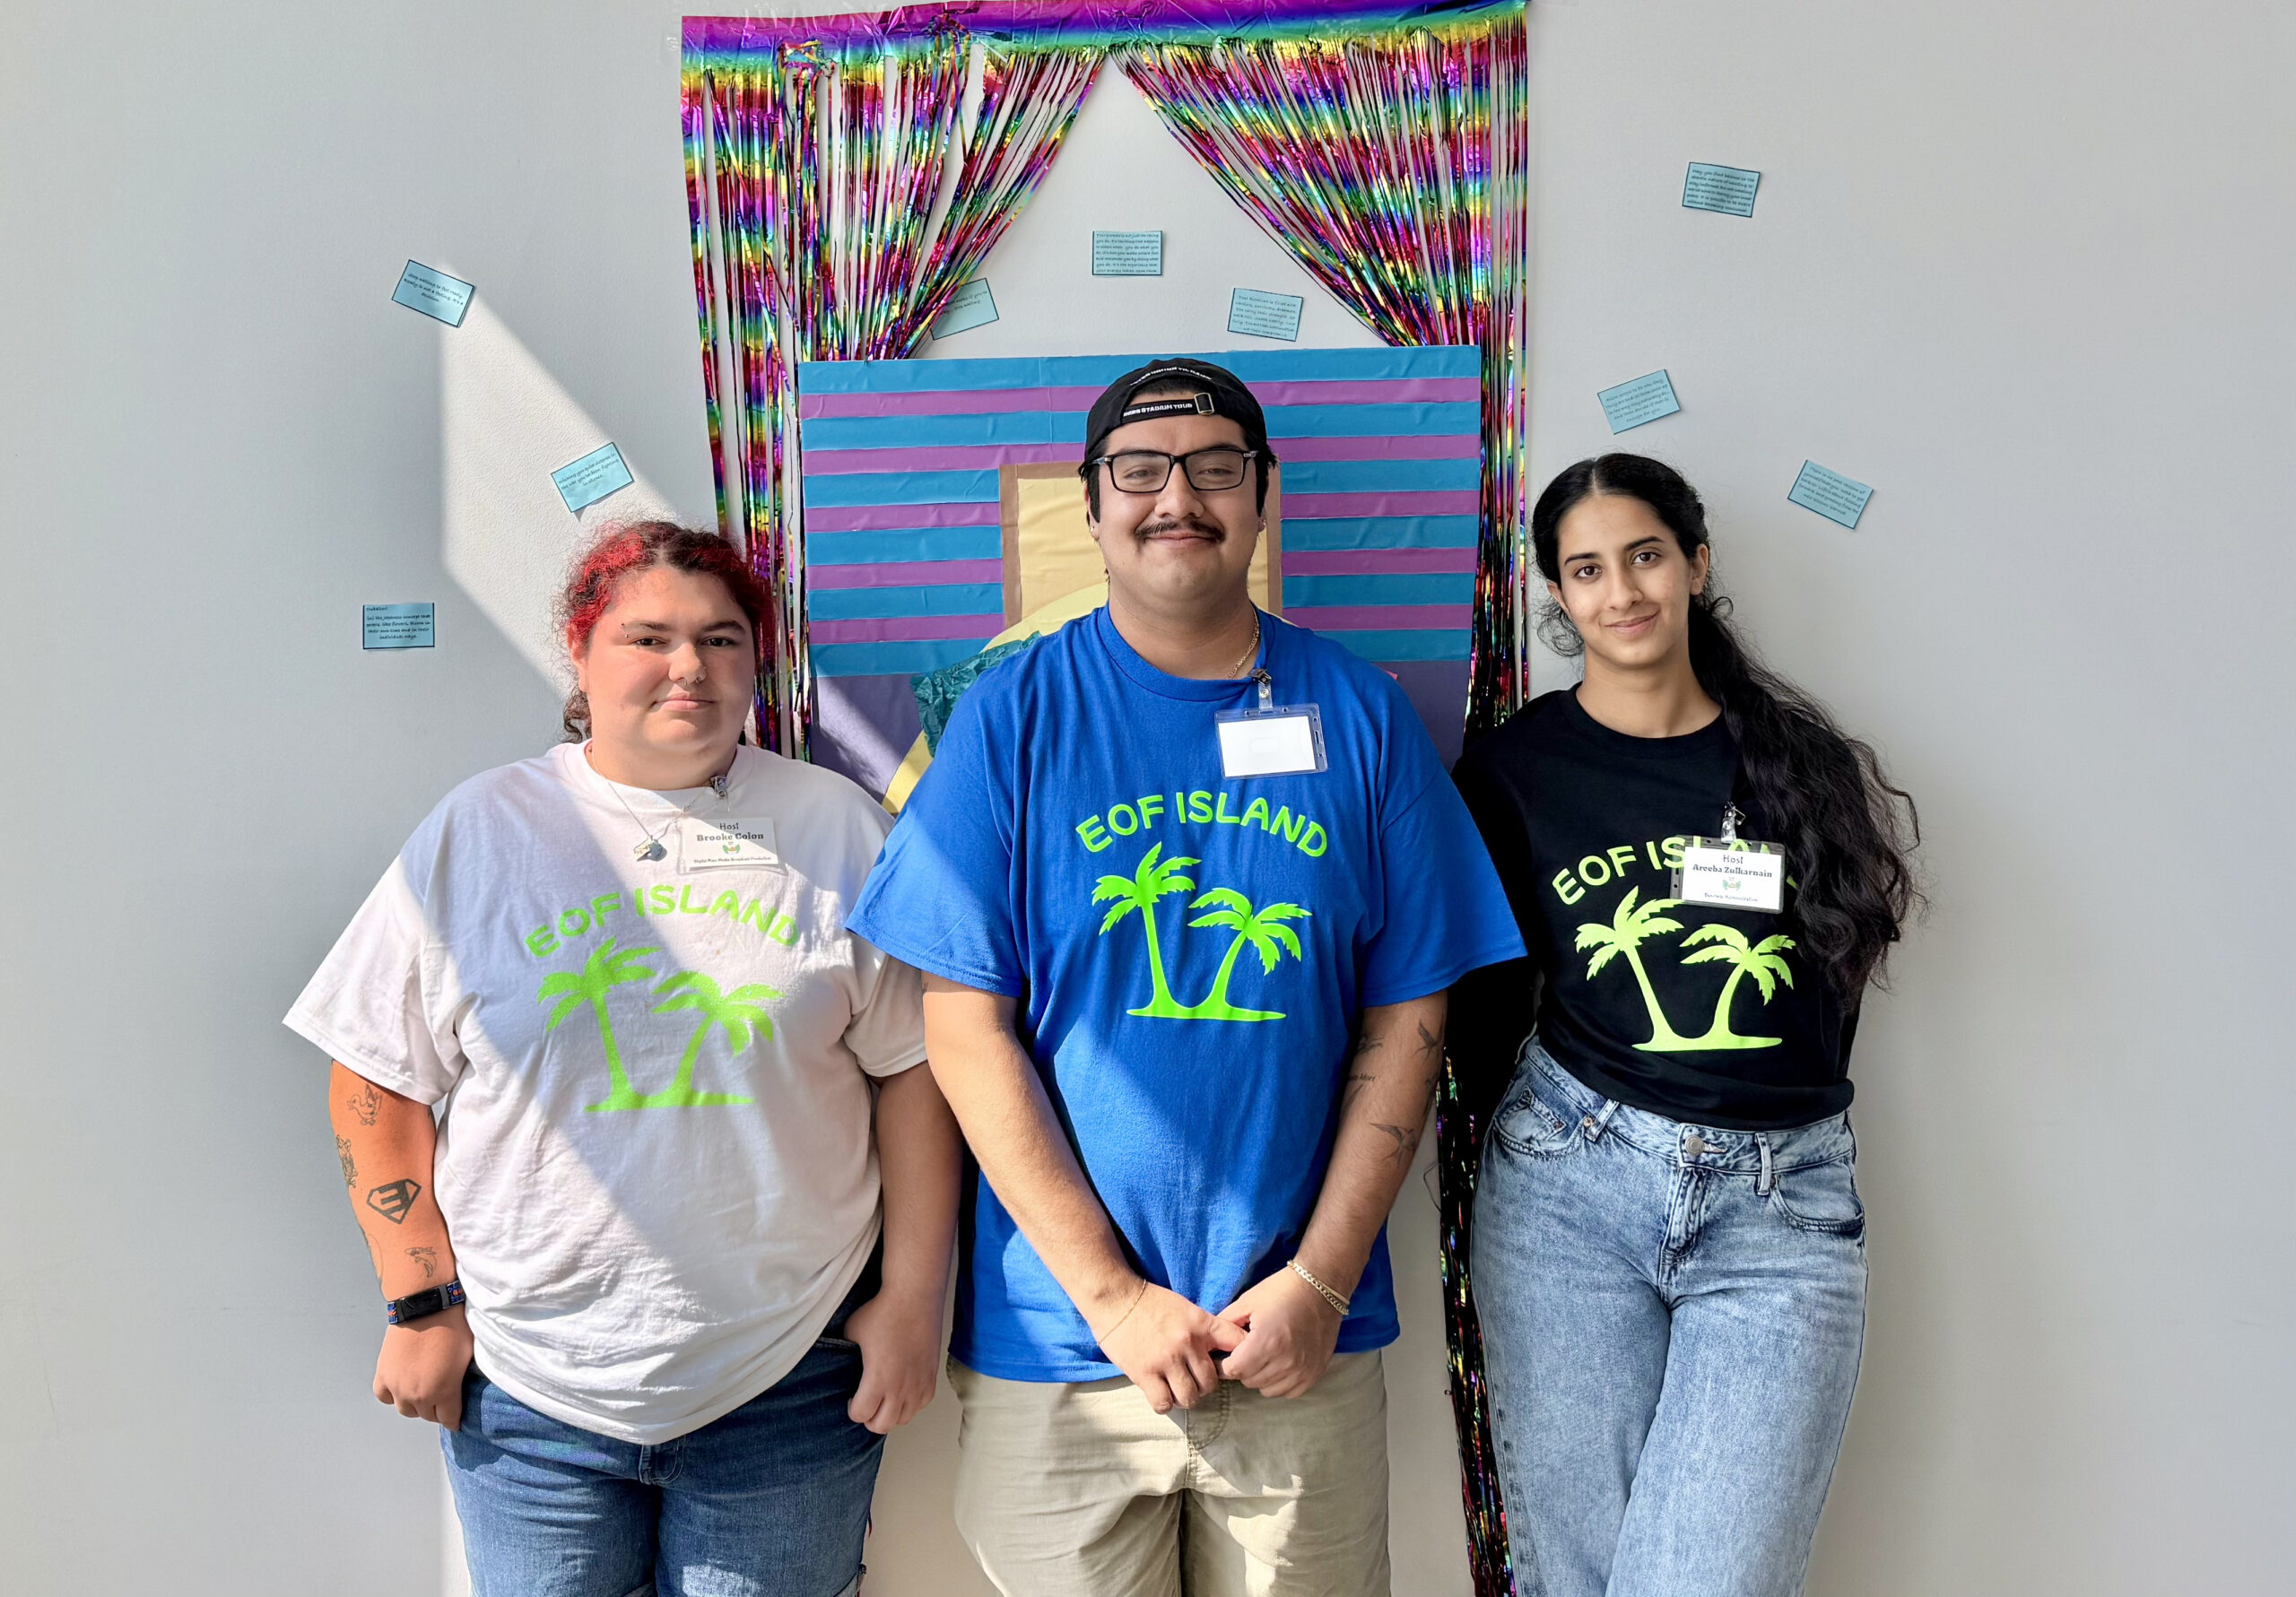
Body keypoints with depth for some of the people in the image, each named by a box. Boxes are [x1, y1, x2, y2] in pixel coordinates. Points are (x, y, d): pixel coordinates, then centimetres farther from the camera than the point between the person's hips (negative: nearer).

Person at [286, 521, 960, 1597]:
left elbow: (914, 1067, 0)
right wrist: (422, 1305, -1)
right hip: (529, 1386, 0)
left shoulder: (835, 825, 1)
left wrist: (914, 1296, -3)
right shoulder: (479, 831, 1)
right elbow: (379, 1084, 3)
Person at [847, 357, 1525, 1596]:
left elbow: (1406, 1018, 1)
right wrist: (1112, 1295, -10)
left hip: (1305, 1345, 1)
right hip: (1055, 1342, -1)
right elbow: (965, 1029, -7)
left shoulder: (1358, 713, 1)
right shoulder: (1015, 712, -3)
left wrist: (1321, 1282, -6)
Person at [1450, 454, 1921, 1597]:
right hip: (1569, 1194, 0)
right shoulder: (1514, 770, 5)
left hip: (1783, 1207, 0)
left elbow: (1855, 947, 18)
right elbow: (1485, 1007, 10)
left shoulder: (1799, 757, 8)